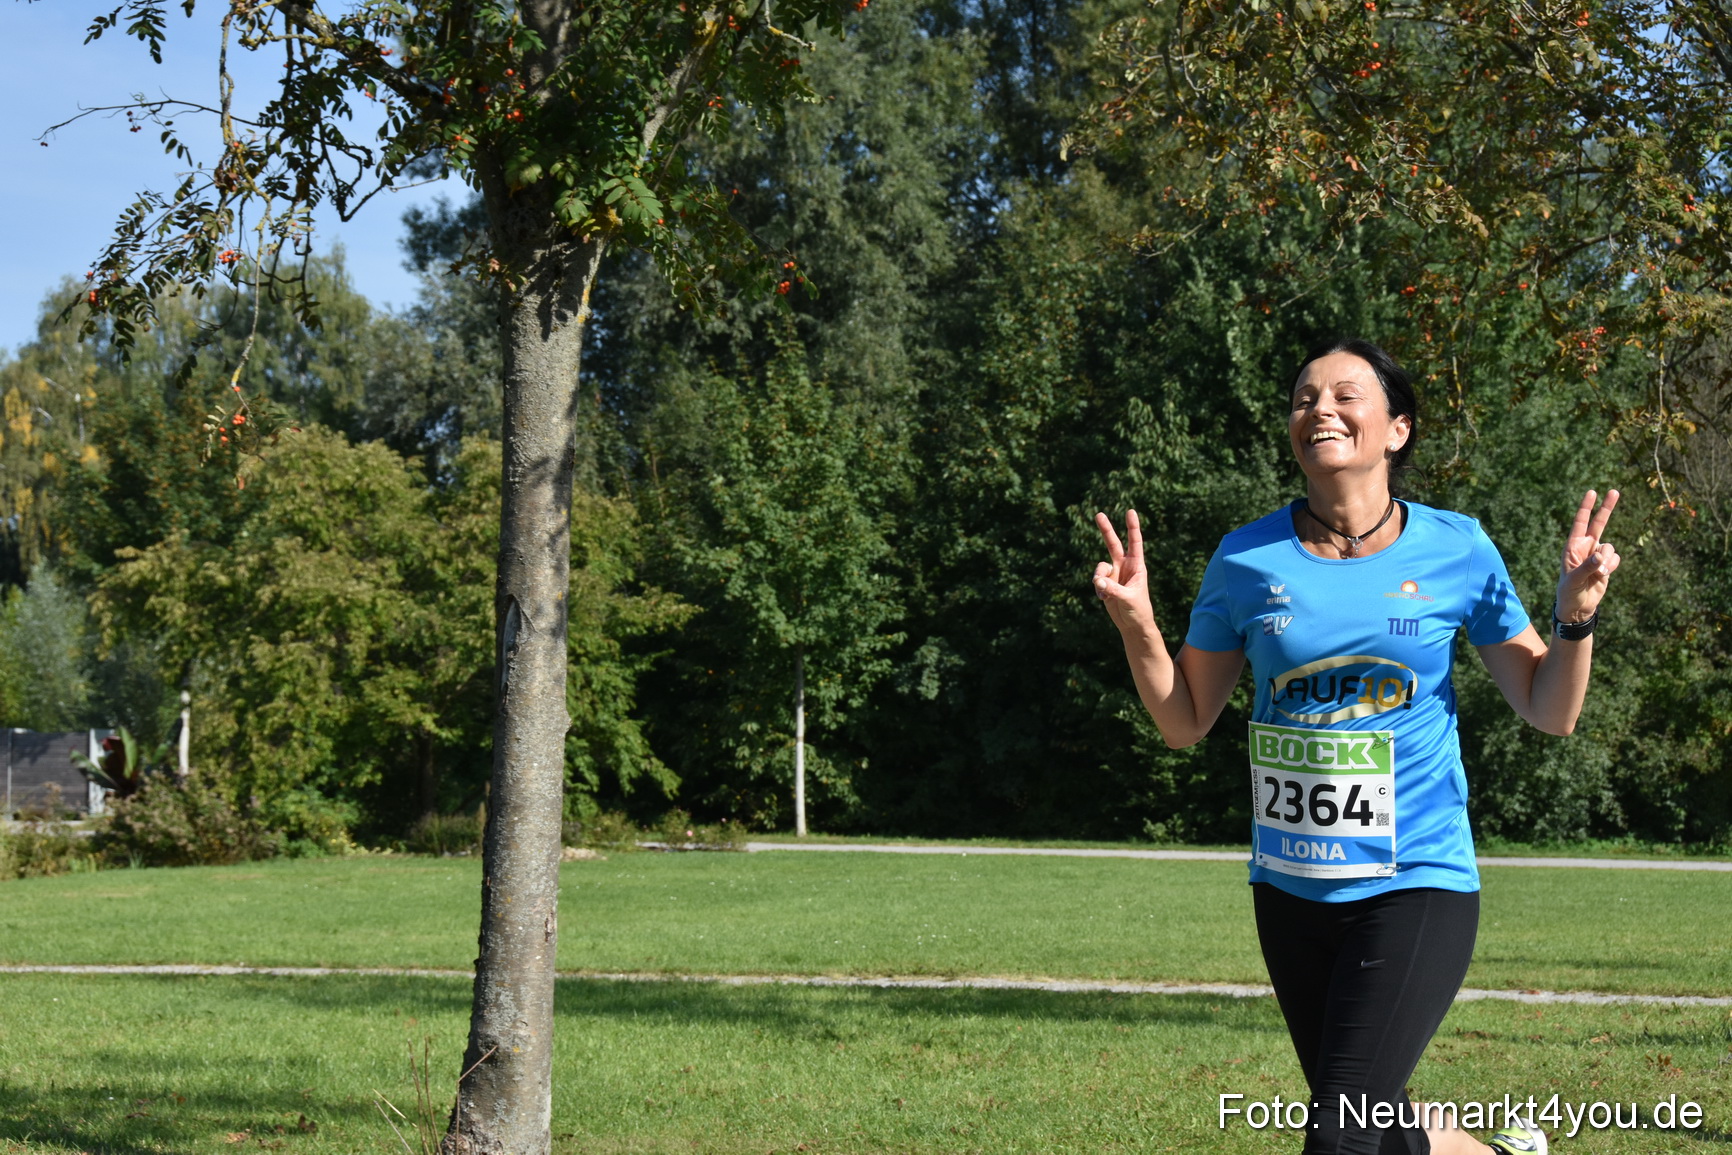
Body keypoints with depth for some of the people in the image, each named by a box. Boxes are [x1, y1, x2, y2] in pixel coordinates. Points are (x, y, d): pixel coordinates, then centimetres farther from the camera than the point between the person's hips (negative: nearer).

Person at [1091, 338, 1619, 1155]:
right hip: (1289, 887, 3)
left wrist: (1575, 615, -14)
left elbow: (1549, 712, 2)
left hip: (1416, 883, -3)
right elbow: (1184, 723, 6)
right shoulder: (1247, 560, -1)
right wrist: (1136, 621, -9)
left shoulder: (1456, 550, -3)